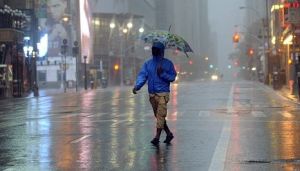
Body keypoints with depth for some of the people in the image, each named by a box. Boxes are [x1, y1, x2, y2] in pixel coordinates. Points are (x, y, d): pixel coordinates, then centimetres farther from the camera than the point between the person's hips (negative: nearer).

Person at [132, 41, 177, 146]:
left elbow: (172, 77, -1)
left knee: (161, 115, -11)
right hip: (152, 94, 5)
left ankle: (157, 137, -10)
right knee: (158, 115, 11)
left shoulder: (168, 63, 2)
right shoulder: (148, 64, 10)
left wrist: (162, 74, -16)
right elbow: (142, 75, 0)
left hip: (163, 93, -5)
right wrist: (137, 86, -16)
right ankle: (169, 133, 25)